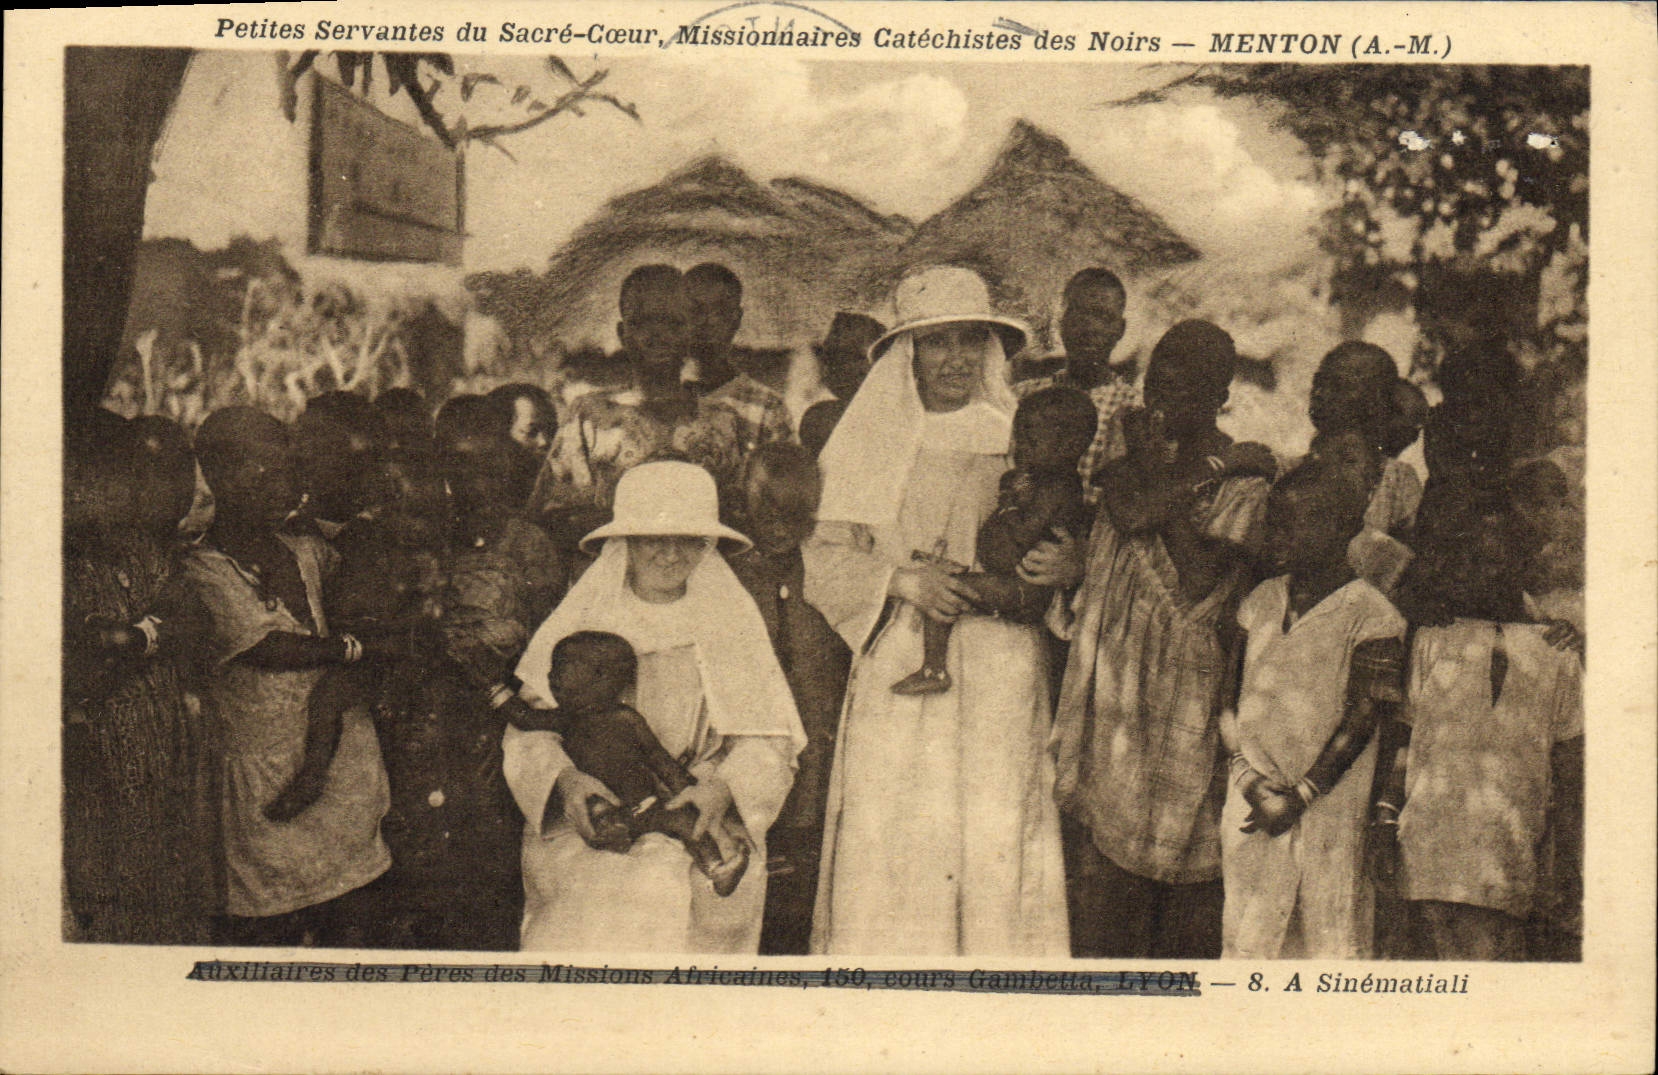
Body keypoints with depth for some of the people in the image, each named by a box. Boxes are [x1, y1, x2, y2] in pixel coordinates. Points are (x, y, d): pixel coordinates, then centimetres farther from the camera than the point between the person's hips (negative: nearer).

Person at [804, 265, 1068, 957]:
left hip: (1000, 677, 1)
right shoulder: (873, 445, 12)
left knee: (995, 846, -6)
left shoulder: (1017, 440, 14)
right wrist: (901, 579, -11)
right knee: (894, 839, -8)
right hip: (897, 671, 0)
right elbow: (824, 560, 6)